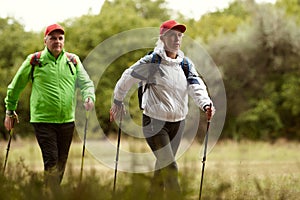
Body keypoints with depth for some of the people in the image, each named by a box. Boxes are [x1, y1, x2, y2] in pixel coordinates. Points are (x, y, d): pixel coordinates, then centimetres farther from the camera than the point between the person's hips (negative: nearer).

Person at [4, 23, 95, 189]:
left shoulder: (73, 60, 7)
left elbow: (86, 82, 8)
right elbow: (16, 86, 9)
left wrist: (89, 97, -14)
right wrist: (10, 111, 13)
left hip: (67, 120, 4)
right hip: (43, 120, -4)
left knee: (61, 163, 13)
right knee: (51, 162, -12)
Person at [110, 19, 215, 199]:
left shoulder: (186, 64, 6)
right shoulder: (152, 61, -10)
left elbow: (197, 86, -10)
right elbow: (127, 79, -1)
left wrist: (206, 103, -29)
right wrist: (118, 102, 9)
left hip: (178, 122, 6)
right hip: (155, 121, -6)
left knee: (163, 166, 14)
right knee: (170, 168, -14)